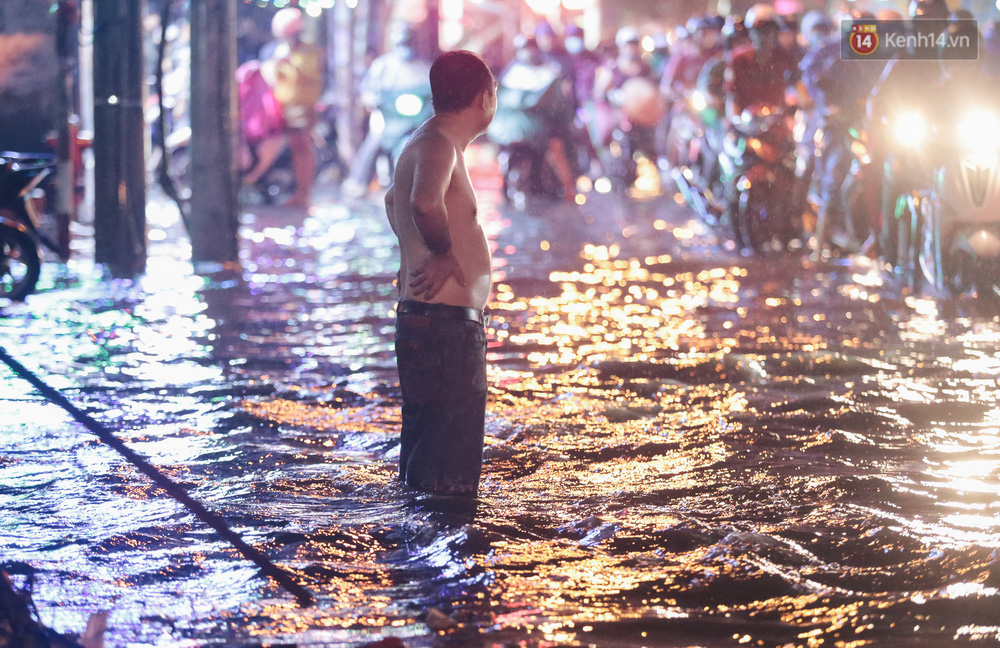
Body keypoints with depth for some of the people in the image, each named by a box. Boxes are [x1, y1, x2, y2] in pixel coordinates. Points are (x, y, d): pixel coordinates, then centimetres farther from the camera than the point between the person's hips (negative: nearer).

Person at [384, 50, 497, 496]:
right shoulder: (438, 145, -16)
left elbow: (394, 199, 37)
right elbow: (425, 203, -37)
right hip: (445, 324, -11)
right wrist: (446, 254, -20)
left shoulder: (430, 141, 16)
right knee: (446, 478, -11)